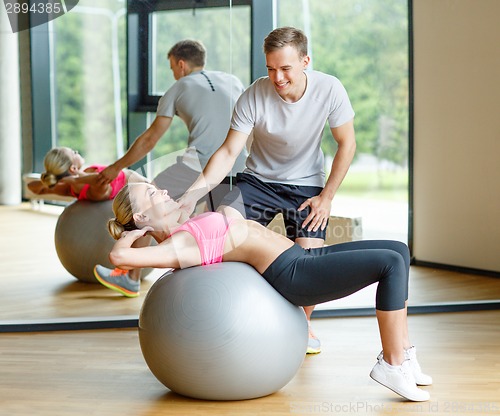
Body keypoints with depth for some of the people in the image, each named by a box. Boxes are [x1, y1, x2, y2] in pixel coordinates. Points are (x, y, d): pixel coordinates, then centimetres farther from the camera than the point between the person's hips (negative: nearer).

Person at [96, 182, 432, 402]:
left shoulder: (188, 231, 18)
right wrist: (130, 234, -6)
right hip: (294, 273, -10)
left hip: (302, 256, 10)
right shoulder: (174, 247, -9)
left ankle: (402, 351, 9)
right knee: (392, 263, -18)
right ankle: (392, 365, -10)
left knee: (399, 250, 7)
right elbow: (119, 256, -25)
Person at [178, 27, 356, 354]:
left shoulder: (329, 90, -19)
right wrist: (194, 192, -32)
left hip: (306, 185, 0)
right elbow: (229, 152, -19)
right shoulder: (254, 96, -22)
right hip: (259, 180, 0)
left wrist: (326, 197, -10)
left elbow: (346, 144, -7)